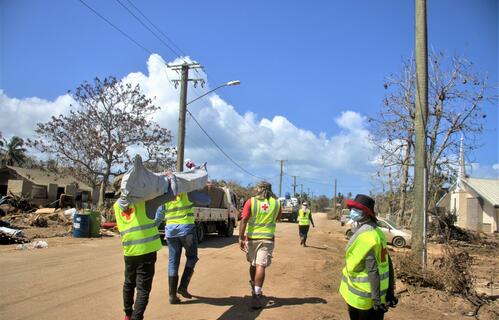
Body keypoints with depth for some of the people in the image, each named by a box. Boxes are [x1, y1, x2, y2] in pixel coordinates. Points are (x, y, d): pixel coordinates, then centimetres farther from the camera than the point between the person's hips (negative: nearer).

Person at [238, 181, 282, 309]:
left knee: (253, 264, 19)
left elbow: (244, 220, -12)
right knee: (261, 266, -6)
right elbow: (278, 219, 19)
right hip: (267, 238, -1)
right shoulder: (276, 203, 2)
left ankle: (254, 288, 39)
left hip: (252, 238, 1)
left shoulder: (251, 201, -4)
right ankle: (256, 295, -16)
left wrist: (241, 237, -11)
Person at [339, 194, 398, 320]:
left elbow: (373, 271, -25)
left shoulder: (364, 236, -23)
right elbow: (387, 263, 9)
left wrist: (376, 299, -24)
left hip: (363, 297, -8)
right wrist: (390, 291, 13)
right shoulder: (377, 232, 6)